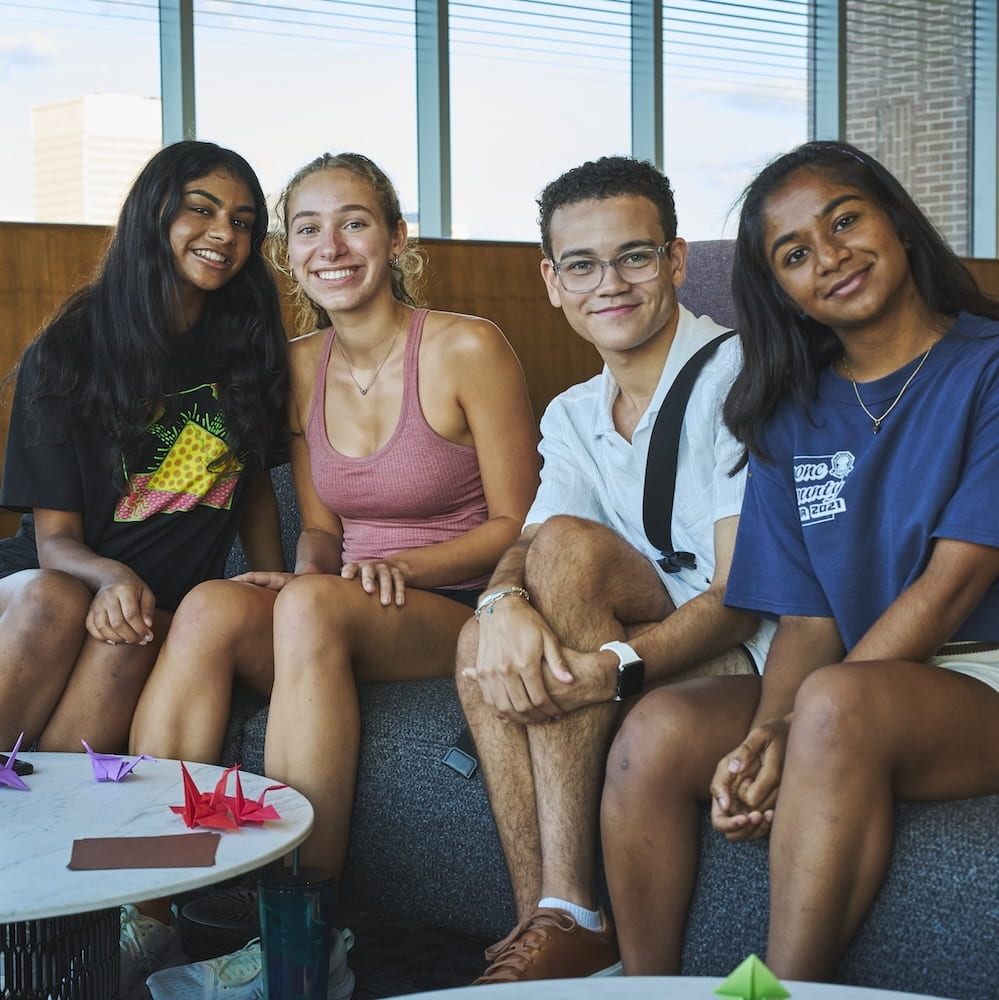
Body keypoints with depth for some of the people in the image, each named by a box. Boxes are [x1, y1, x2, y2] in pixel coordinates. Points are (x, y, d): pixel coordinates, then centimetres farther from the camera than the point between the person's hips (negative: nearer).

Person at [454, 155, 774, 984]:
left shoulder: (734, 376, -10)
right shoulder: (573, 418, 13)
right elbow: (521, 548, -1)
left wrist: (615, 667, -33)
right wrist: (506, 601, -27)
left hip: (755, 656, -6)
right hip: (648, 649, 6)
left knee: (570, 545, -26)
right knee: (487, 643, -19)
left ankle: (573, 914, -29)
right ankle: (546, 924, -24)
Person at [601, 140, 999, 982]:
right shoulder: (794, 414, 13)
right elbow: (808, 620, 5)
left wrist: (795, 729, -19)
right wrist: (763, 736, -17)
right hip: (843, 677, 5)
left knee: (835, 703, -36)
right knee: (657, 732, -21)